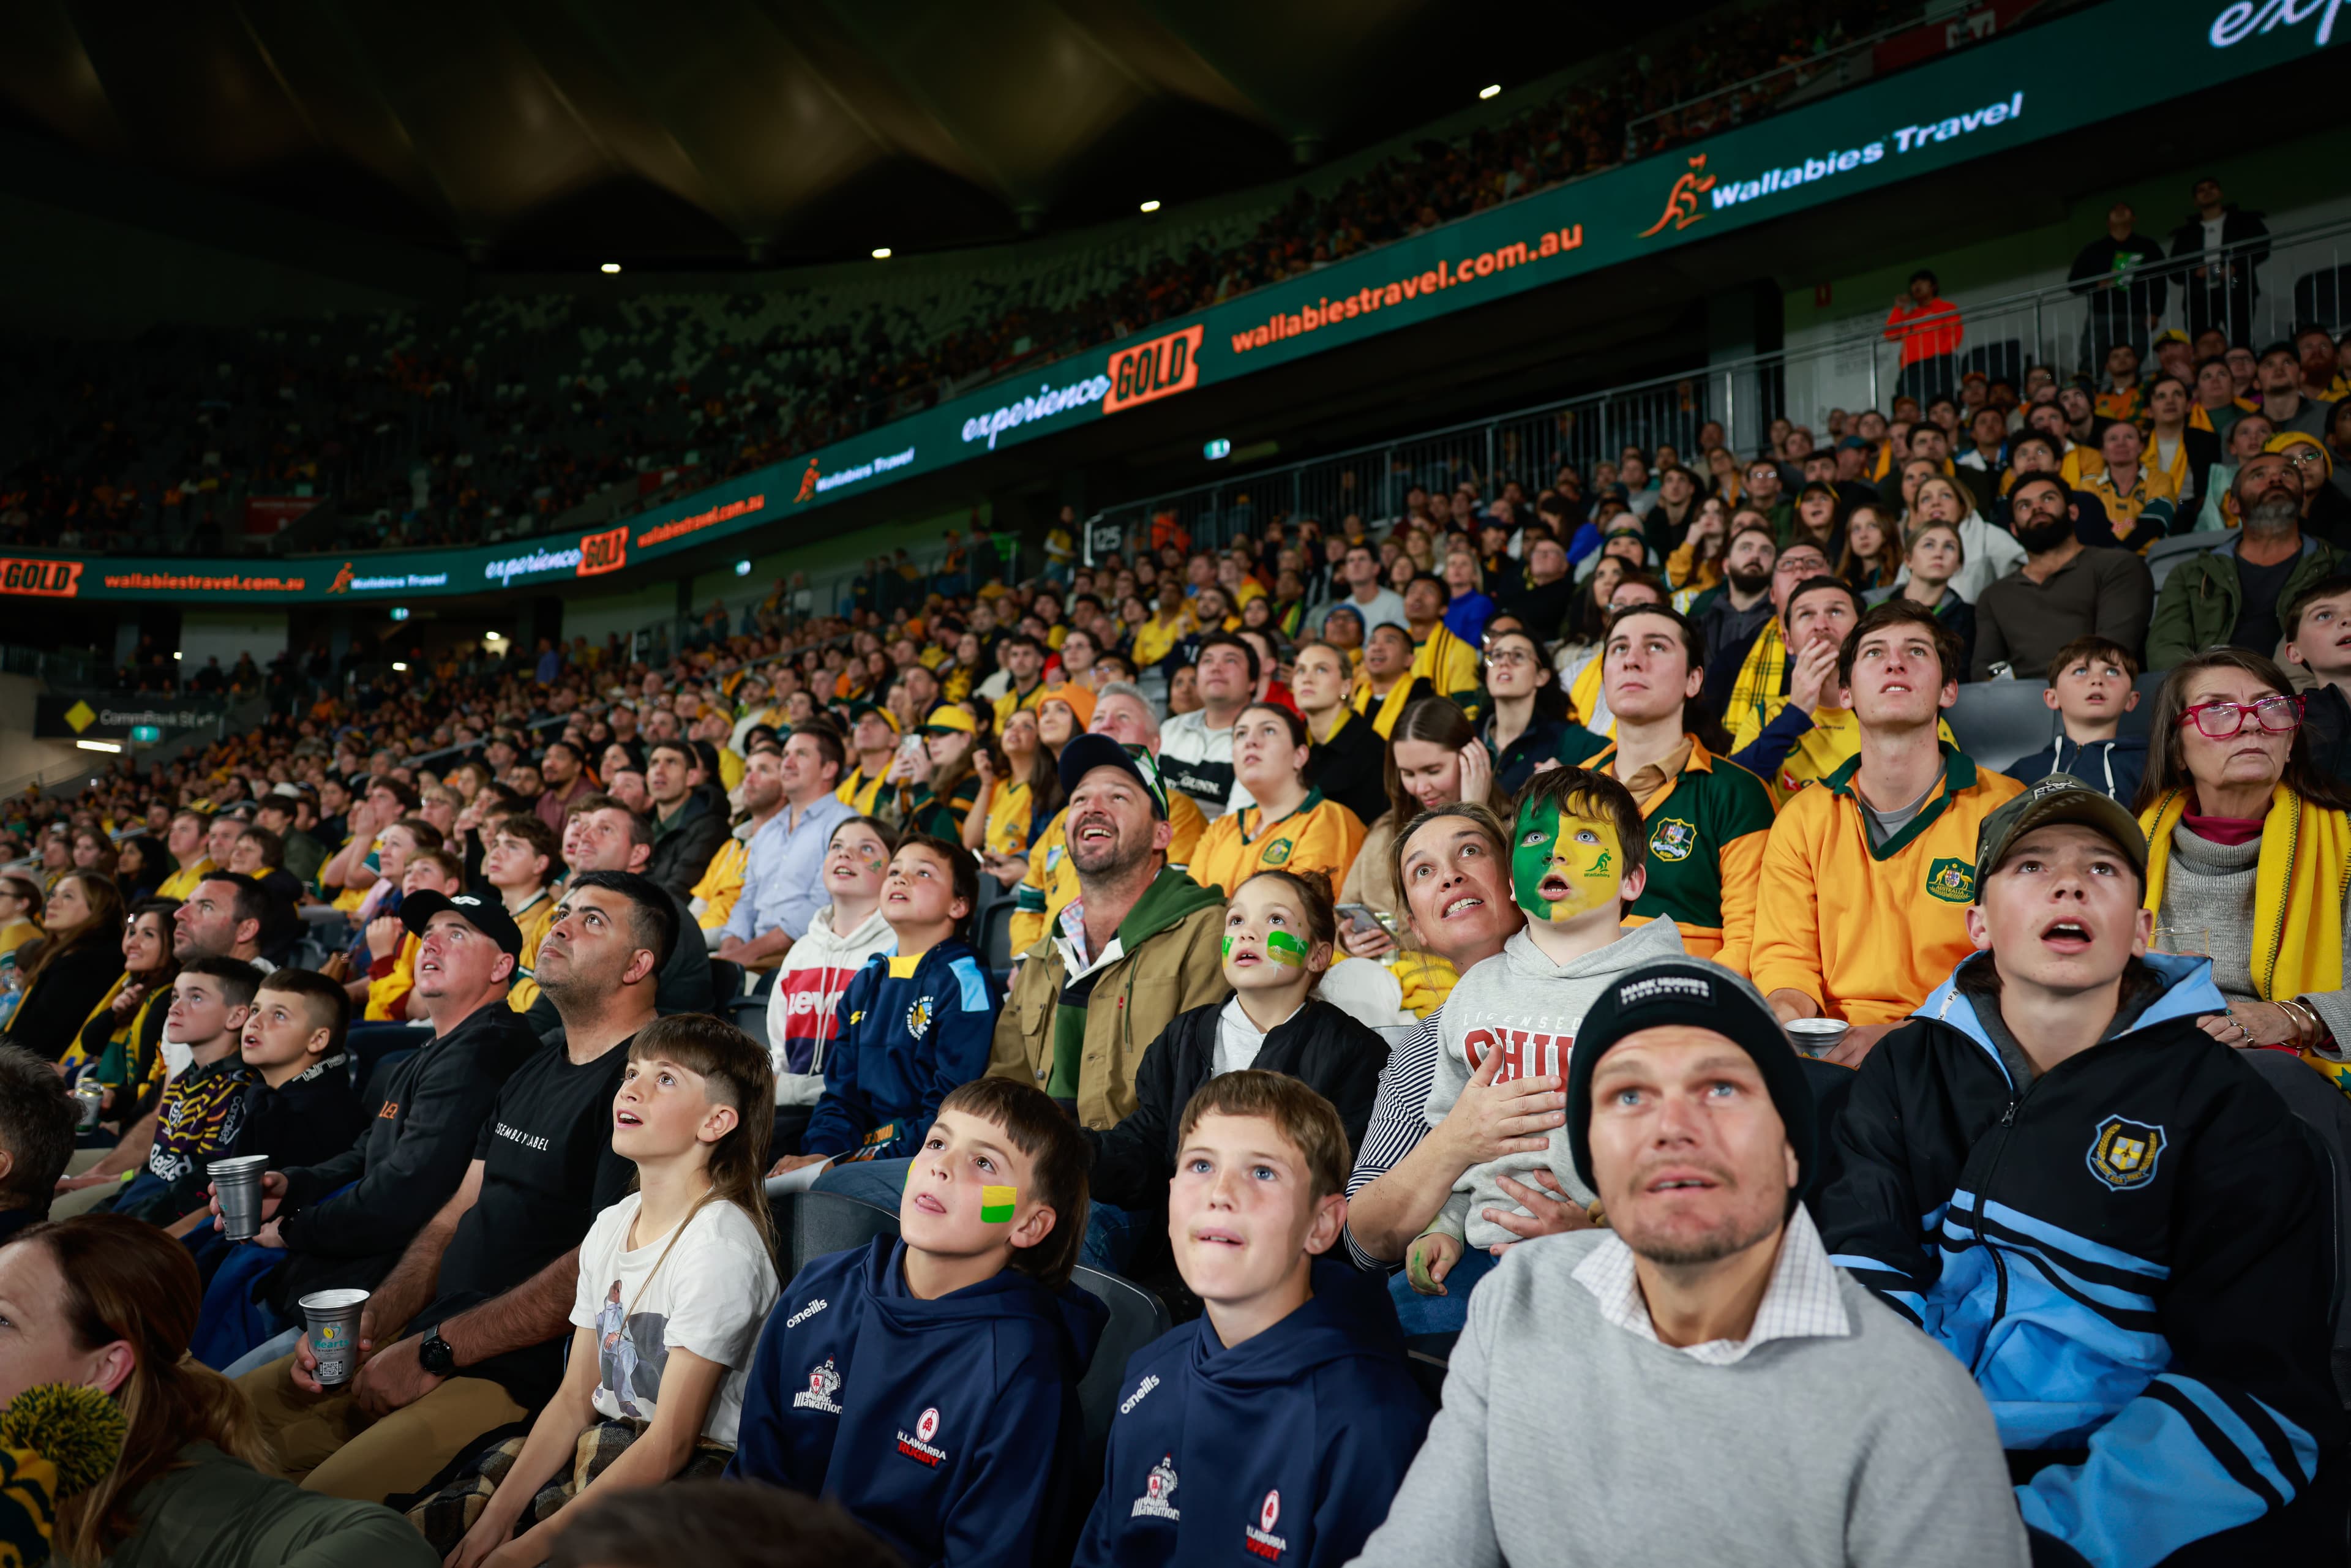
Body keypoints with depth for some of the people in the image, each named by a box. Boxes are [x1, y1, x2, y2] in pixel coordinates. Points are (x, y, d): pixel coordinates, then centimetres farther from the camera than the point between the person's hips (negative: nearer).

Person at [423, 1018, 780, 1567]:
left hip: (693, 1474, -7)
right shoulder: (610, 1227, 6)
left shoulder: (719, 1247, -19)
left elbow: (670, 1444, -19)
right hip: (608, 1448, 7)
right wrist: (496, 1516, -4)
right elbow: (574, 1399, 7)